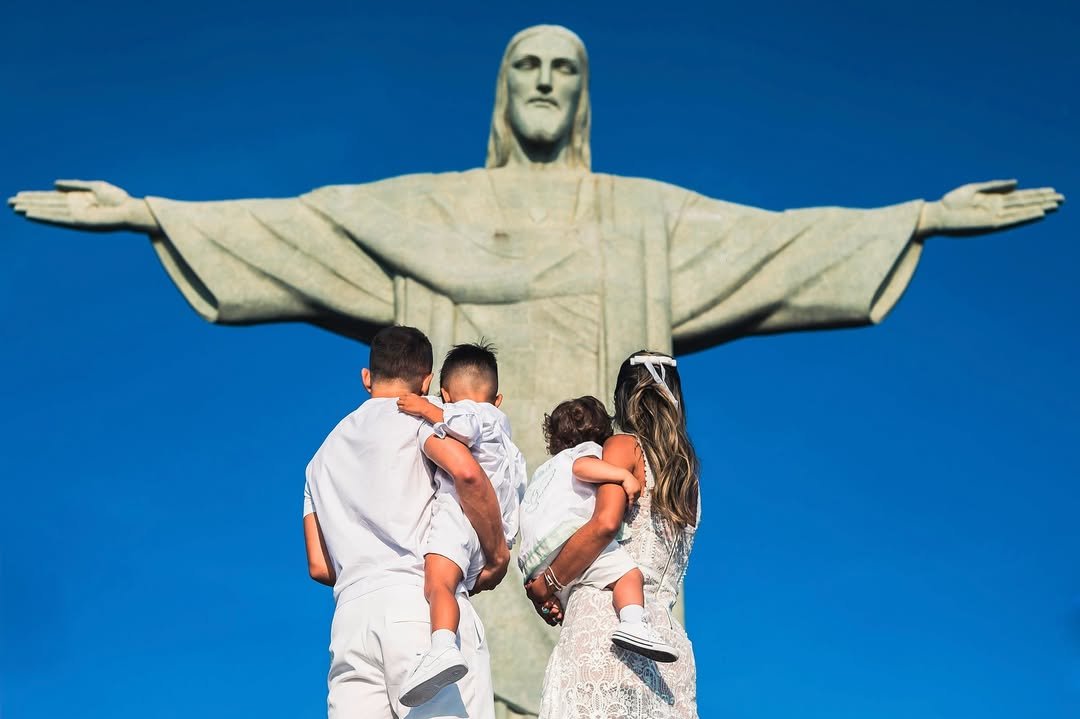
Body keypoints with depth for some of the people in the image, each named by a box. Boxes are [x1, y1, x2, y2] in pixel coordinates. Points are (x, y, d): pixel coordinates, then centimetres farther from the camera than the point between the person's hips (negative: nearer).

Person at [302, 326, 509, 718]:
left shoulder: (323, 454, 29)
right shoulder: (417, 415, 10)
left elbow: (319, 566, 22)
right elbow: (466, 472, -11)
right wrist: (498, 554, 0)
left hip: (350, 613, 5)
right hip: (420, 600, -5)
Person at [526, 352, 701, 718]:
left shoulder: (624, 446, 3)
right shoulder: (688, 476, 24)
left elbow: (605, 523, -15)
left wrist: (546, 584, -4)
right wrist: (570, 603, 21)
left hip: (607, 617, -7)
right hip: (666, 632, 7)